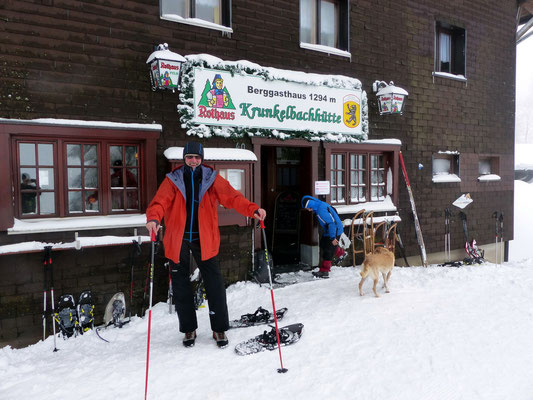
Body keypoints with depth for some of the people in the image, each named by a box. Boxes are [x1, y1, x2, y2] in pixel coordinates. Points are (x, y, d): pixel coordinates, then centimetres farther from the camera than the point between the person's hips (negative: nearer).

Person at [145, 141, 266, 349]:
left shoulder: (212, 178, 0)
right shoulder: (173, 180, -1)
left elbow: (232, 197, -11)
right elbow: (160, 201, -13)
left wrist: (253, 209, -28)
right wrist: (153, 218, -35)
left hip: (204, 239, 0)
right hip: (178, 239, 1)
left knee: (214, 284, 1)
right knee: (180, 285, 9)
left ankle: (219, 328, 18)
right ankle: (188, 329, 27)